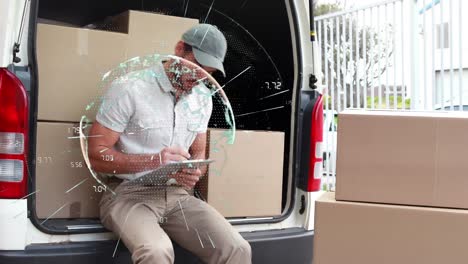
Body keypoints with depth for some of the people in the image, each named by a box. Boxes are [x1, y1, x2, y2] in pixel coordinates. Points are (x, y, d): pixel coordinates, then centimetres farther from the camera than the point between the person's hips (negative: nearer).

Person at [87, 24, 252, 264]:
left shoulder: (203, 98, 9)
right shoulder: (129, 88, -10)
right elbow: (97, 156, -10)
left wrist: (194, 173, -6)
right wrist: (153, 160, -23)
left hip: (177, 195, 5)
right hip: (128, 194, -5)